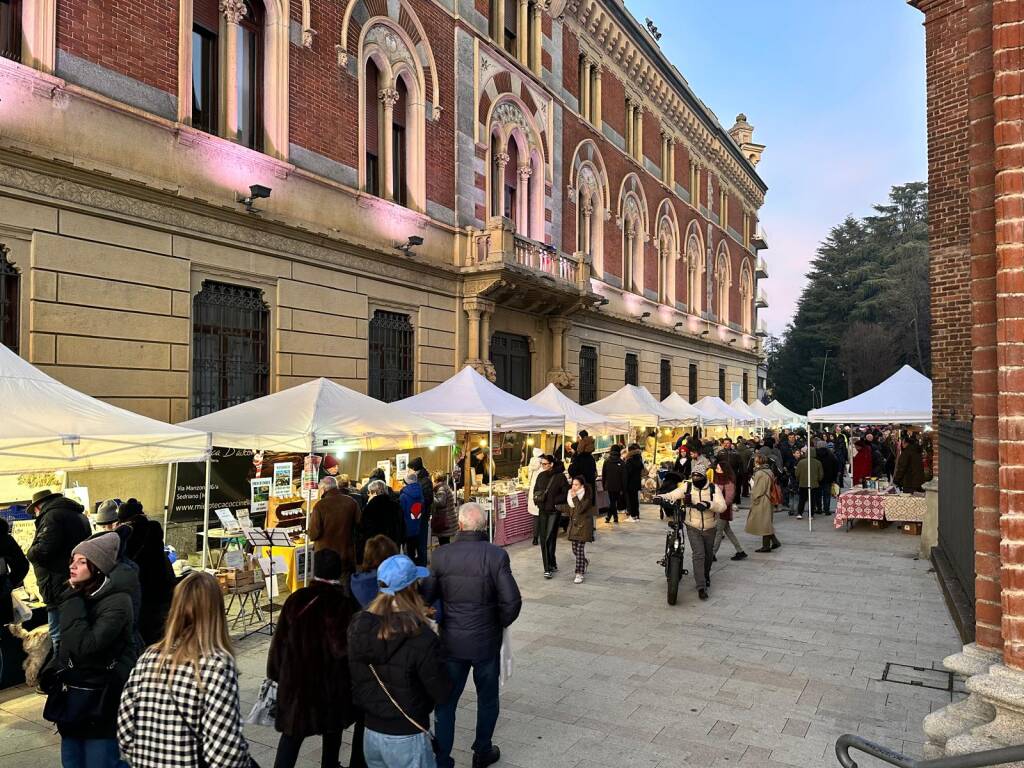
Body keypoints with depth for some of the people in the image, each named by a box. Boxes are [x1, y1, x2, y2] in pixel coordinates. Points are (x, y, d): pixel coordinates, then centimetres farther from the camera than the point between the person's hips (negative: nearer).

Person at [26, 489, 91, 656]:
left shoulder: (52, 516, -10)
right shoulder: (80, 516, 19)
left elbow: (42, 550, -22)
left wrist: (31, 552, 0)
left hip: (60, 589, -10)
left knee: (59, 638, -6)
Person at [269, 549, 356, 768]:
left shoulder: (296, 599, -7)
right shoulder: (344, 603, -16)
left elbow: (280, 640, -2)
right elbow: (345, 648, -15)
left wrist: (276, 673, 10)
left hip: (296, 678, 2)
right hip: (333, 681, -2)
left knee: (291, 733, 13)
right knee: (332, 733, 18)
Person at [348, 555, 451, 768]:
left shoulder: (358, 626, -7)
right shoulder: (420, 637, -25)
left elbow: (355, 679, 5)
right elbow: (442, 692, -16)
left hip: (370, 733, 6)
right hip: (406, 738, -6)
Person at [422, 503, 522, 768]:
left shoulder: (441, 555, -11)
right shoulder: (496, 555, -17)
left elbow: (427, 597, -6)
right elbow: (512, 601, -18)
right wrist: (500, 623, 0)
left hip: (451, 642, 1)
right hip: (486, 642, -1)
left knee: (446, 700, 16)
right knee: (487, 698, 21)